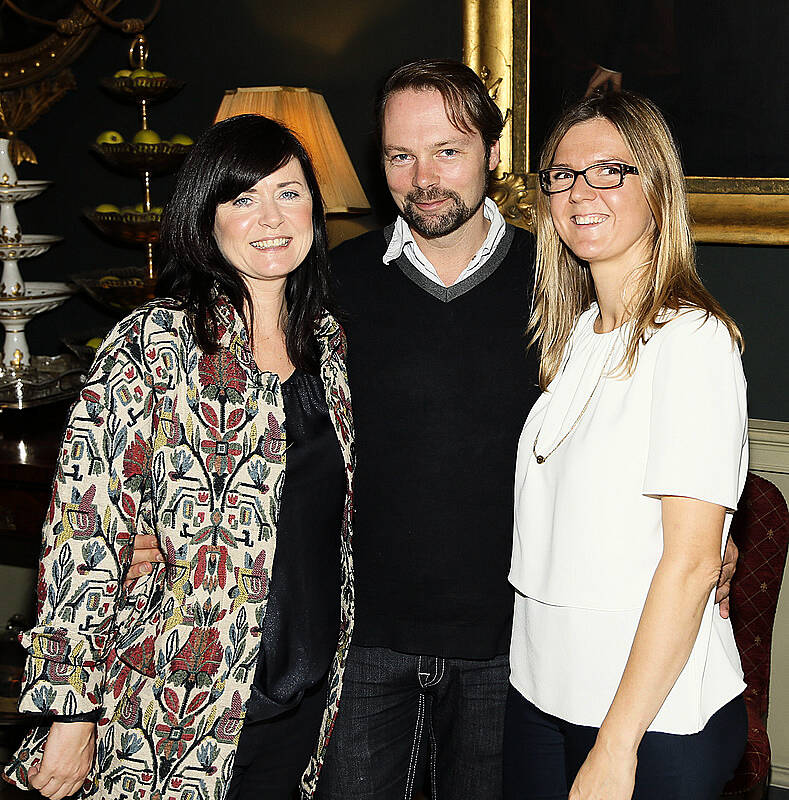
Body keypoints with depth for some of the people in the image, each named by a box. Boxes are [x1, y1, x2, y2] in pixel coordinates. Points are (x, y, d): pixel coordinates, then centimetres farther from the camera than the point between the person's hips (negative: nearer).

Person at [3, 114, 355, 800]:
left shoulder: (328, 339, 5)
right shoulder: (152, 347, -14)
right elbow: (84, 537, -15)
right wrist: (71, 714, -16)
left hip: (310, 703, 5)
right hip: (177, 719, -5)